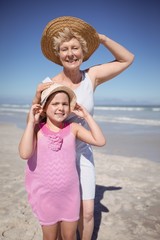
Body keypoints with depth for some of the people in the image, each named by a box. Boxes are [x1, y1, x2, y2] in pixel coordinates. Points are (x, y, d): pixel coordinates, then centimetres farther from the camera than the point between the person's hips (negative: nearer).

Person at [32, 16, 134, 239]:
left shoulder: (91, 76, -8)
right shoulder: (49, 85, -17)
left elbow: (127, 59, 1)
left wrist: (102, 38, -9)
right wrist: (37, 97, -32)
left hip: (82, 153, 2)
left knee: (87, 212, 5)